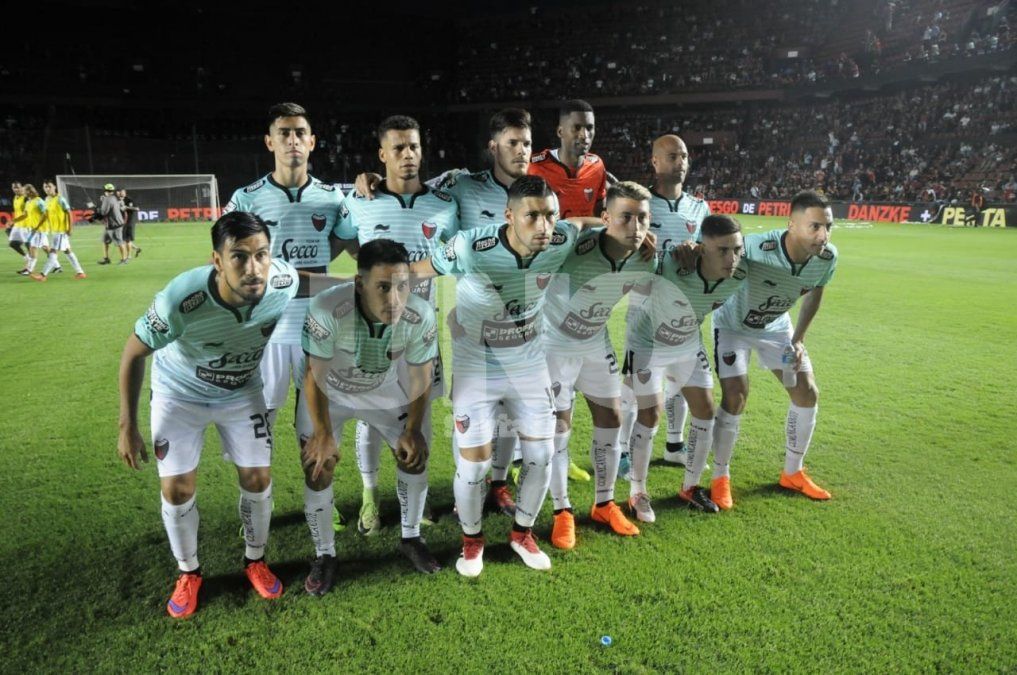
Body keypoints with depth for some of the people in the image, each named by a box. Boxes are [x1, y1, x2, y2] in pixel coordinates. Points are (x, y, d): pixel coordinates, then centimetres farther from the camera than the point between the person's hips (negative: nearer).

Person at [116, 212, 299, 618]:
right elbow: (134, 354, -19)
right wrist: (127, 427, -13)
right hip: (180, 393, -2)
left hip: (242, 391, 2)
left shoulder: (285, 282, -32)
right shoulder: (181, 300, -38)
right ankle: (188, 573, 27)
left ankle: (255, 561, 30)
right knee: (177, 489, 0)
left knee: (258, 479, 3)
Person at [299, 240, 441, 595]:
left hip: (385, 388, 2)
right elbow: (315, 376, -25)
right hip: (329, 389, -2)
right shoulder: (327, 310, -41)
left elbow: (420, 375, -15)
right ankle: (324, 555, 19)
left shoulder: (421, 316, -33)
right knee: (318, 467, -5)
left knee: (414, 454, 2)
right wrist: (323, 432, -22)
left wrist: (413, 429, -13)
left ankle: (411, 538, 27)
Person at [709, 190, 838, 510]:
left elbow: (815, 292, -1)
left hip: (776, 327, 6)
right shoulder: (757, 248, -40)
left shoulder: (827, 257, -21)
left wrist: (798, 338, -3)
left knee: (807, 393, 3)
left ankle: (793, 473, 24)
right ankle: (720, 478, 6)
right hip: (733, 324, -5)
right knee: (735, 398, -16)